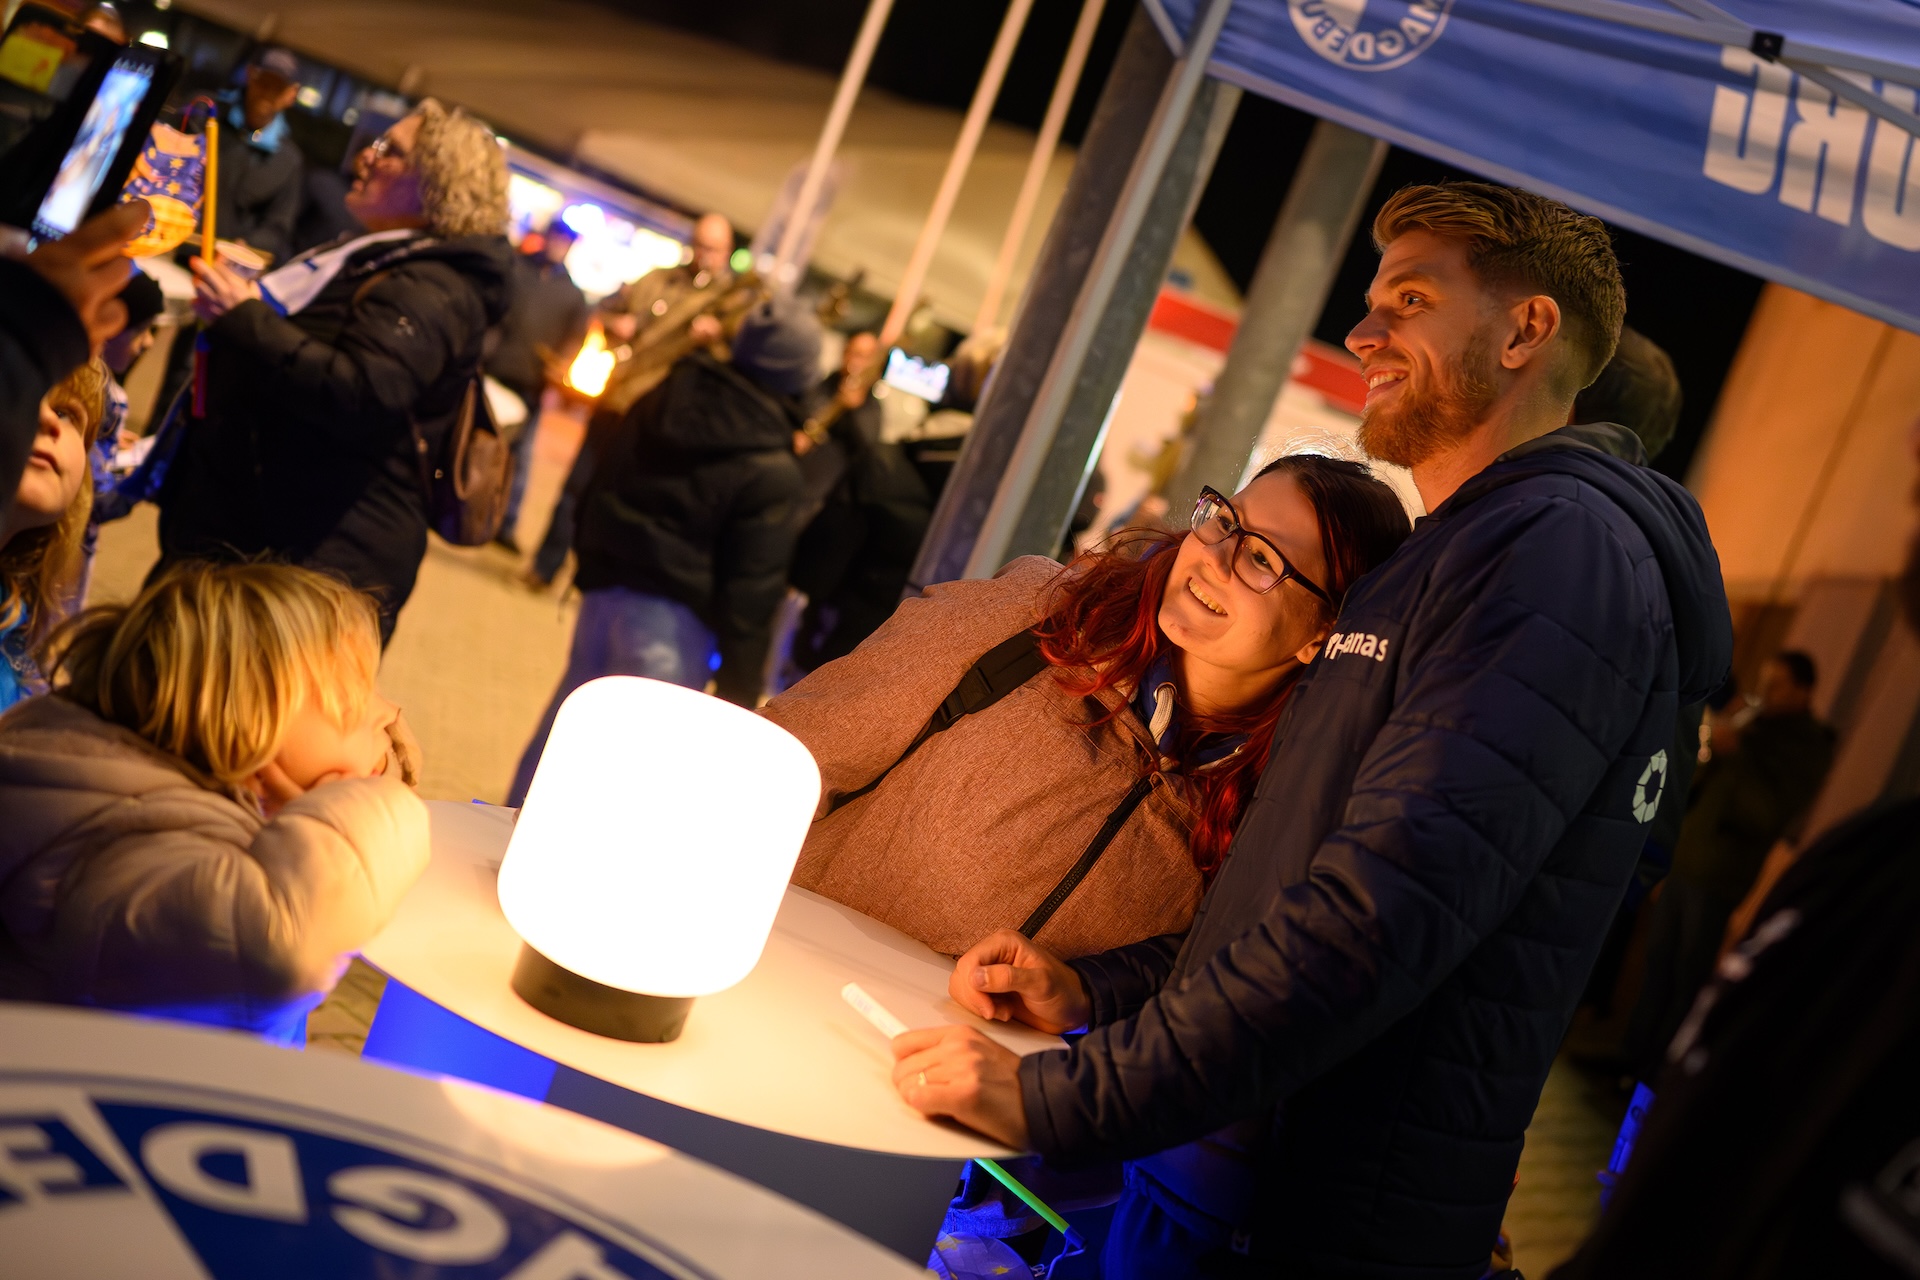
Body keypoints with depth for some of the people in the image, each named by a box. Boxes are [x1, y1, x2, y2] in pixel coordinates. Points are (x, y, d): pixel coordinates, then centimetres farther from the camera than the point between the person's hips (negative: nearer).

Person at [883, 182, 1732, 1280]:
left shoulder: (1564, 548, -16)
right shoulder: (1467, 552, 18)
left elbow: (1385, 904, -27)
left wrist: (1064, 1098, -25)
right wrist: (1096, 992, 8)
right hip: (1225, 1163, 9)